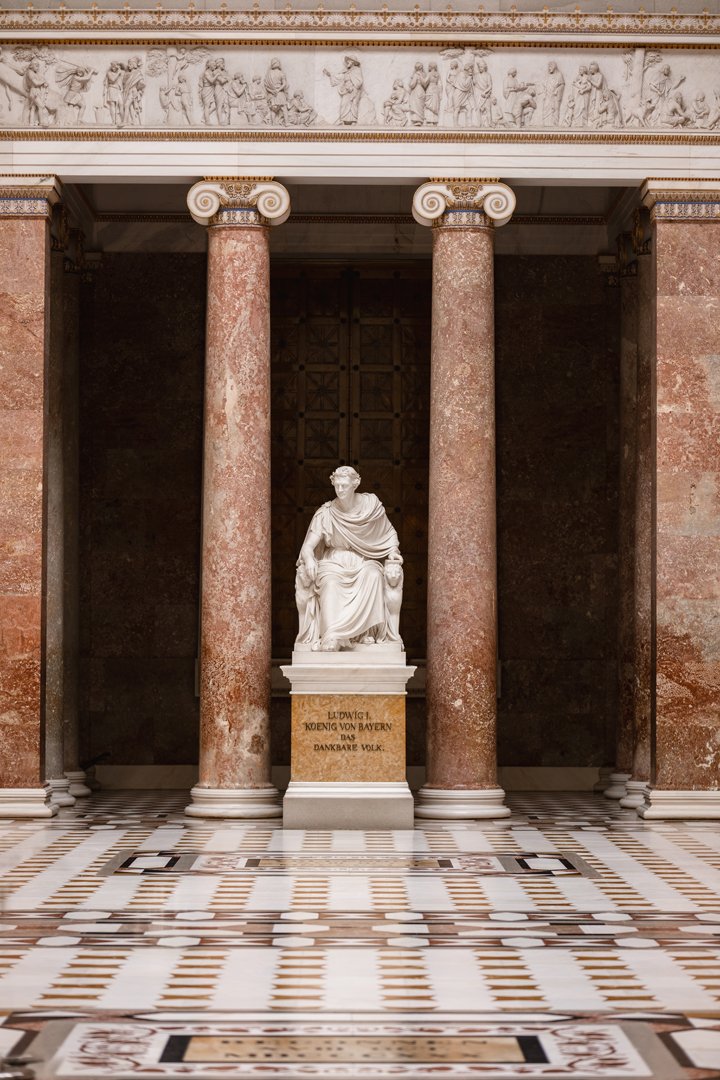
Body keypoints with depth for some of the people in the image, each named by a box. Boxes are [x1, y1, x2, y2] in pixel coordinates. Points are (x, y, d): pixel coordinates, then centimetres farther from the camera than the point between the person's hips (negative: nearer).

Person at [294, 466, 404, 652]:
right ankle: (332, 638, -47)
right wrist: (309, 560, -31)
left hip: (365, 562, 1)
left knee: (373, 577, -34)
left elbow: (390, 533, 16)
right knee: (330, 583, -35)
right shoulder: (326, 514, -3)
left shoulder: (371, 505, 1)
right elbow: (308, 547, -8)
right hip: (334, 562, -1)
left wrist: (392, 551, -5)